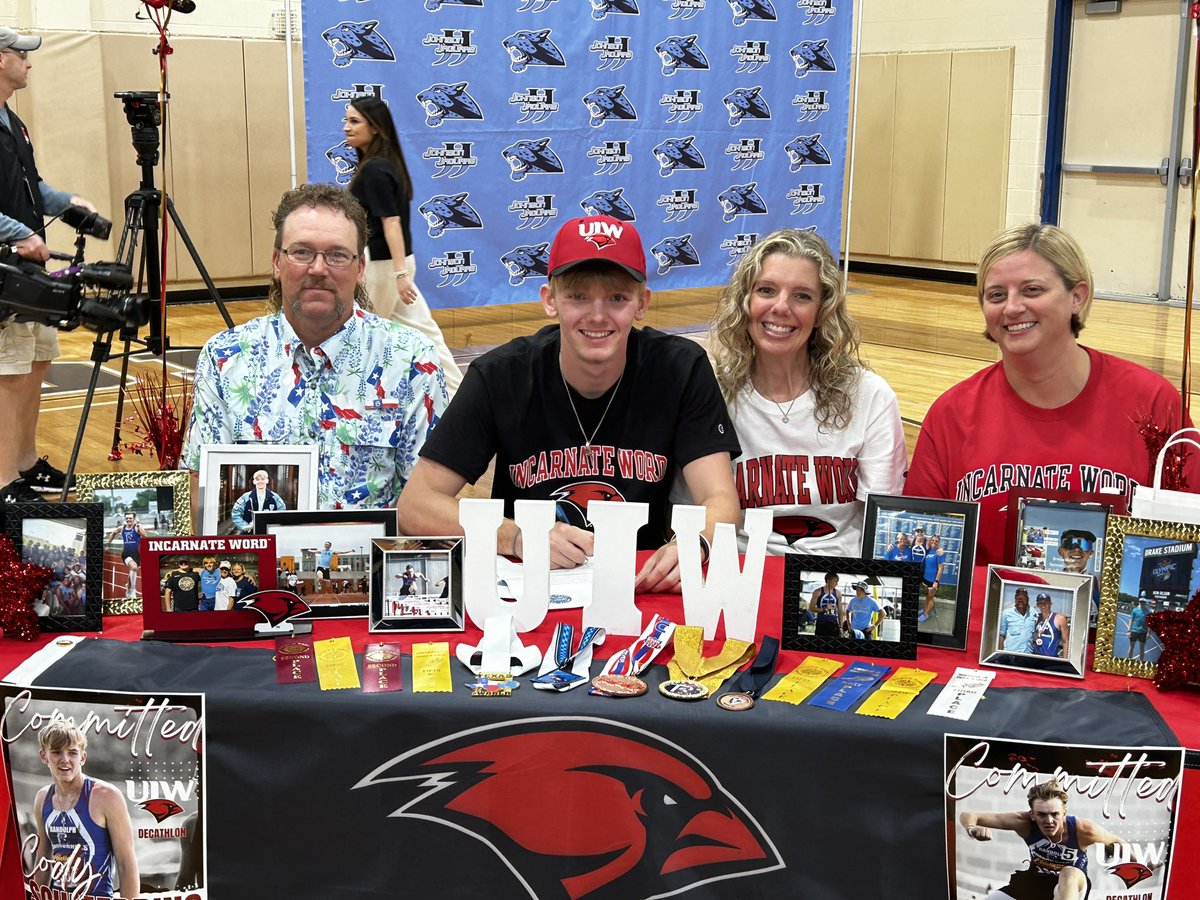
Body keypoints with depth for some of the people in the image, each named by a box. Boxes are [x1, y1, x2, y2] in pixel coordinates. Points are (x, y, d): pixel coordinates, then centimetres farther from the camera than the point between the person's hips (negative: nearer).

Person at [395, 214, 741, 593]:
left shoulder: (681, 370, -5)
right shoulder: (501, 376, -8)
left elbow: (721, 501, -10)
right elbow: (414, 506, -10)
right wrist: (520, 538, -27)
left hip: (642, 585, 2)